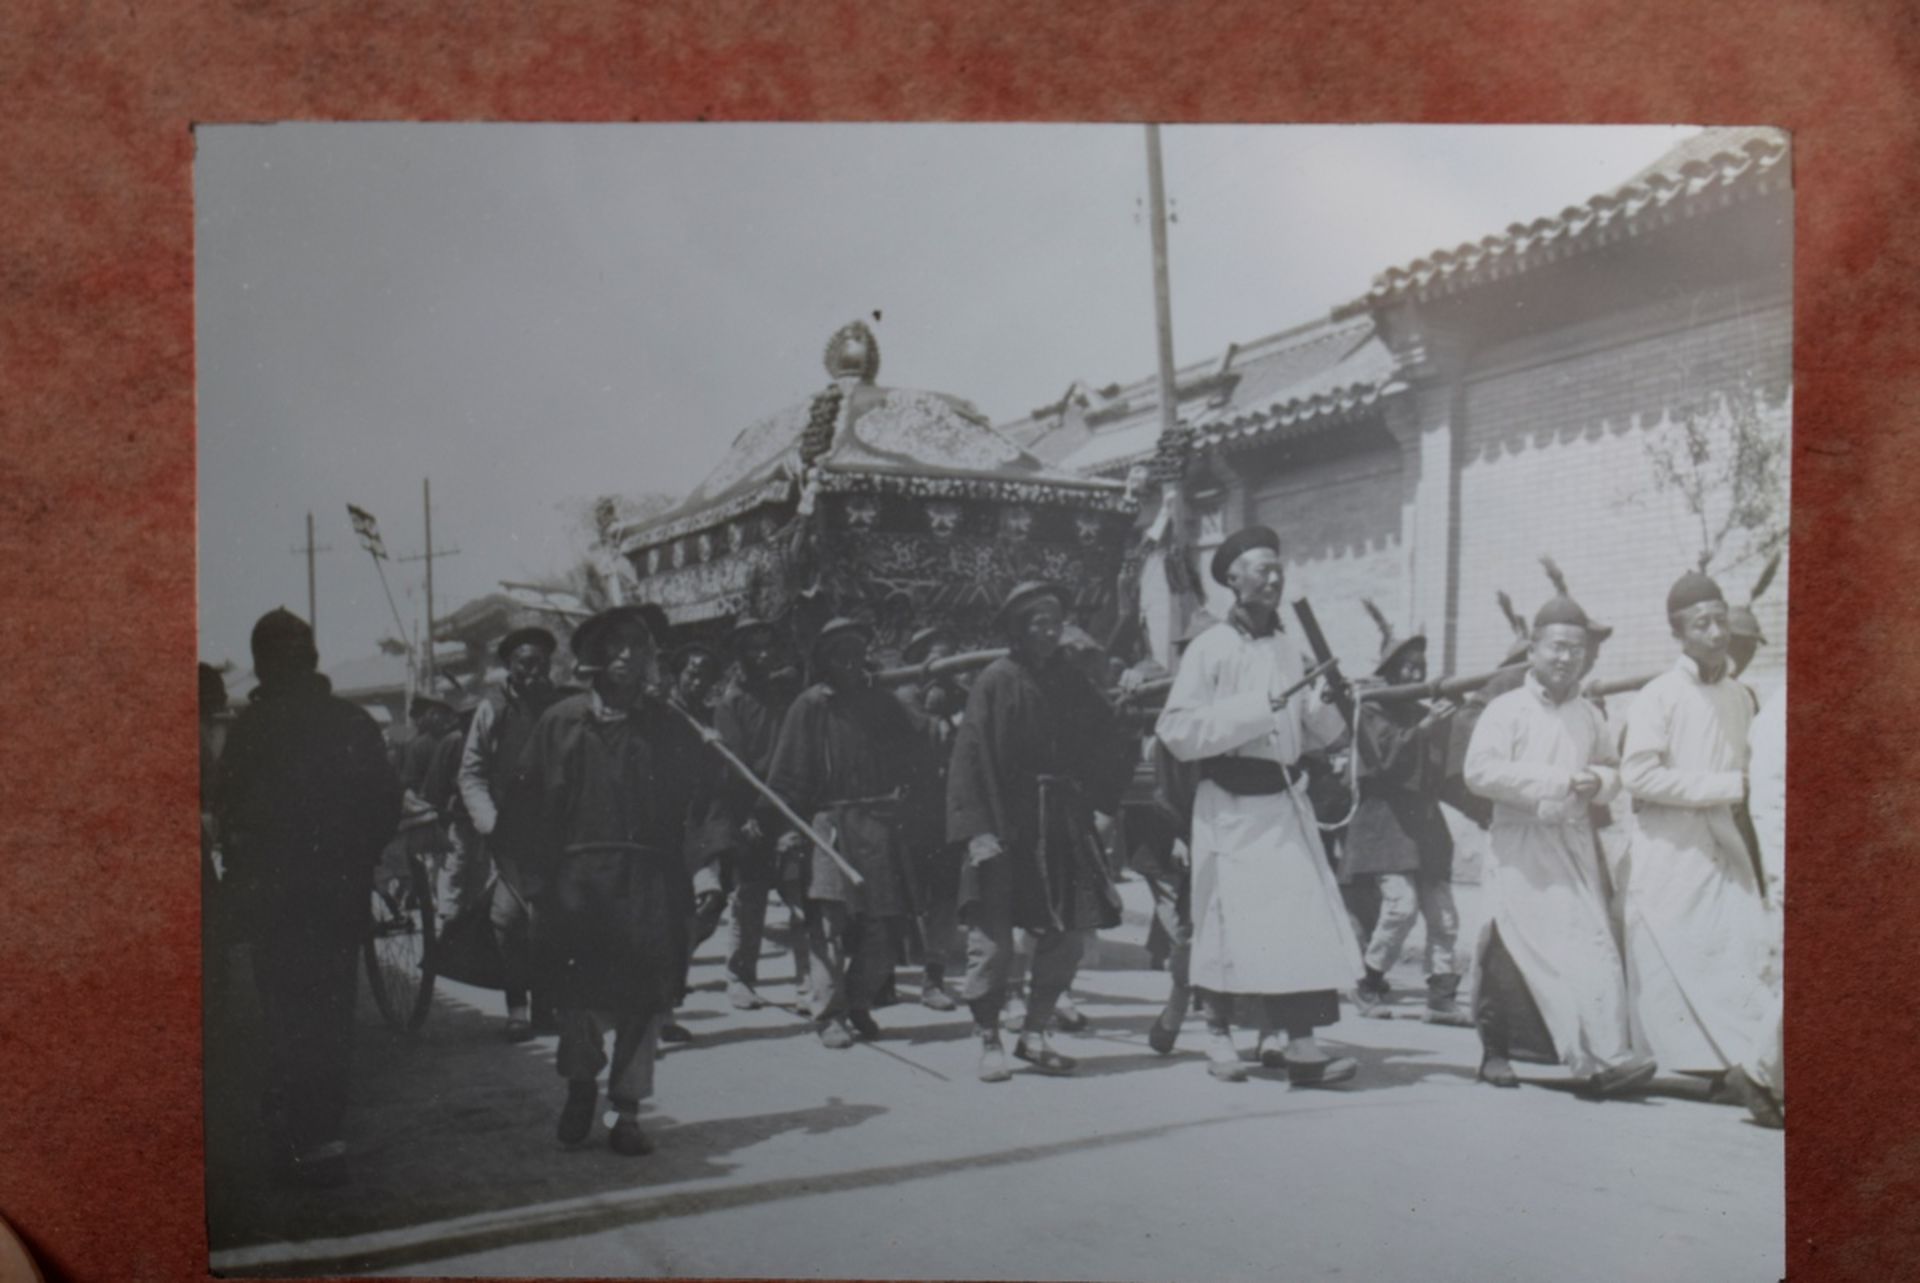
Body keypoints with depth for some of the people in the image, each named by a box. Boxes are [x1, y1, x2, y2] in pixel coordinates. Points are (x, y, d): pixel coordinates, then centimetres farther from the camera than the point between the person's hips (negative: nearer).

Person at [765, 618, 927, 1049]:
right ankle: (829, 1016, -3)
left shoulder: (880, 703, 13)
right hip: (831, 823, -4)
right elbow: (789, 773, -1)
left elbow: (913, 750, 17)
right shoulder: (811, 706, 2)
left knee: (879, 923, 4)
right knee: (831, 919, -9)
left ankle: (859, 1005, 19)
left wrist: (898, 791, 3)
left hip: (880, 824, 4)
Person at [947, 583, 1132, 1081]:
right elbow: (972, 756, -10)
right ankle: (989, 1042, 12)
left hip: (1063, 828, 5)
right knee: (992, 938, -3)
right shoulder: (996, 682, -5)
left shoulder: (1071, 682, 8)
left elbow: (1107, 749, 9)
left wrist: (1102, 806, -6)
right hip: (1005, 828, -5)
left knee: (1068, 932, 7)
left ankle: (1034, 1034, 22)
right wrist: (979, 828, -18)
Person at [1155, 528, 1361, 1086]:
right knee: (1229, 920, 3)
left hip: (1284, 799, 5)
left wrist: (1323, 706, -7)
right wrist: (1258, 706, -18)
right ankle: (1218, 1030, 21)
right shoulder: (1211, 648, -6)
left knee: (1305, 918, -3)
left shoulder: (1290, 650, 11)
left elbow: (1317, 736, 15)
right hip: (1230, 803, -5)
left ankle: (1295, 1040, 2)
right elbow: (1177, 731, -15)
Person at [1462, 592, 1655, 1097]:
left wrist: (1598, 780, -1)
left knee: (1594, 946, -3)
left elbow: (1612, 770, 25)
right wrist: (1557, 781, -15)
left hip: (1576, 847, 5)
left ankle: (1605, 1055, 2)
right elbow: (1480, 771, -14)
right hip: (1522, 850, -5)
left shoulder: (1589, 715, 16)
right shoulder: (1506, 709, -2)